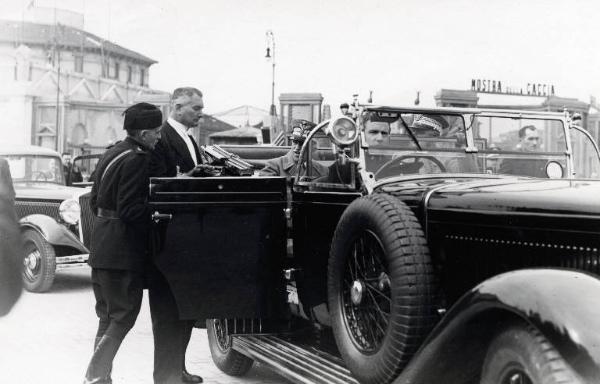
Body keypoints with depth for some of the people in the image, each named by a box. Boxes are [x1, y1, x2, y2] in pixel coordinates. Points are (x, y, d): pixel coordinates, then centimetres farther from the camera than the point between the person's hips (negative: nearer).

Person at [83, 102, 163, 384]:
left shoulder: (112, 154, 14)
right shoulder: (135, 159, -16)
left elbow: (95, 200, 19)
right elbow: (130, 210, -21)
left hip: (102, 248, 10)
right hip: (123, 252, -10)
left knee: (109, 316, 17)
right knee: (124, 315, -2)